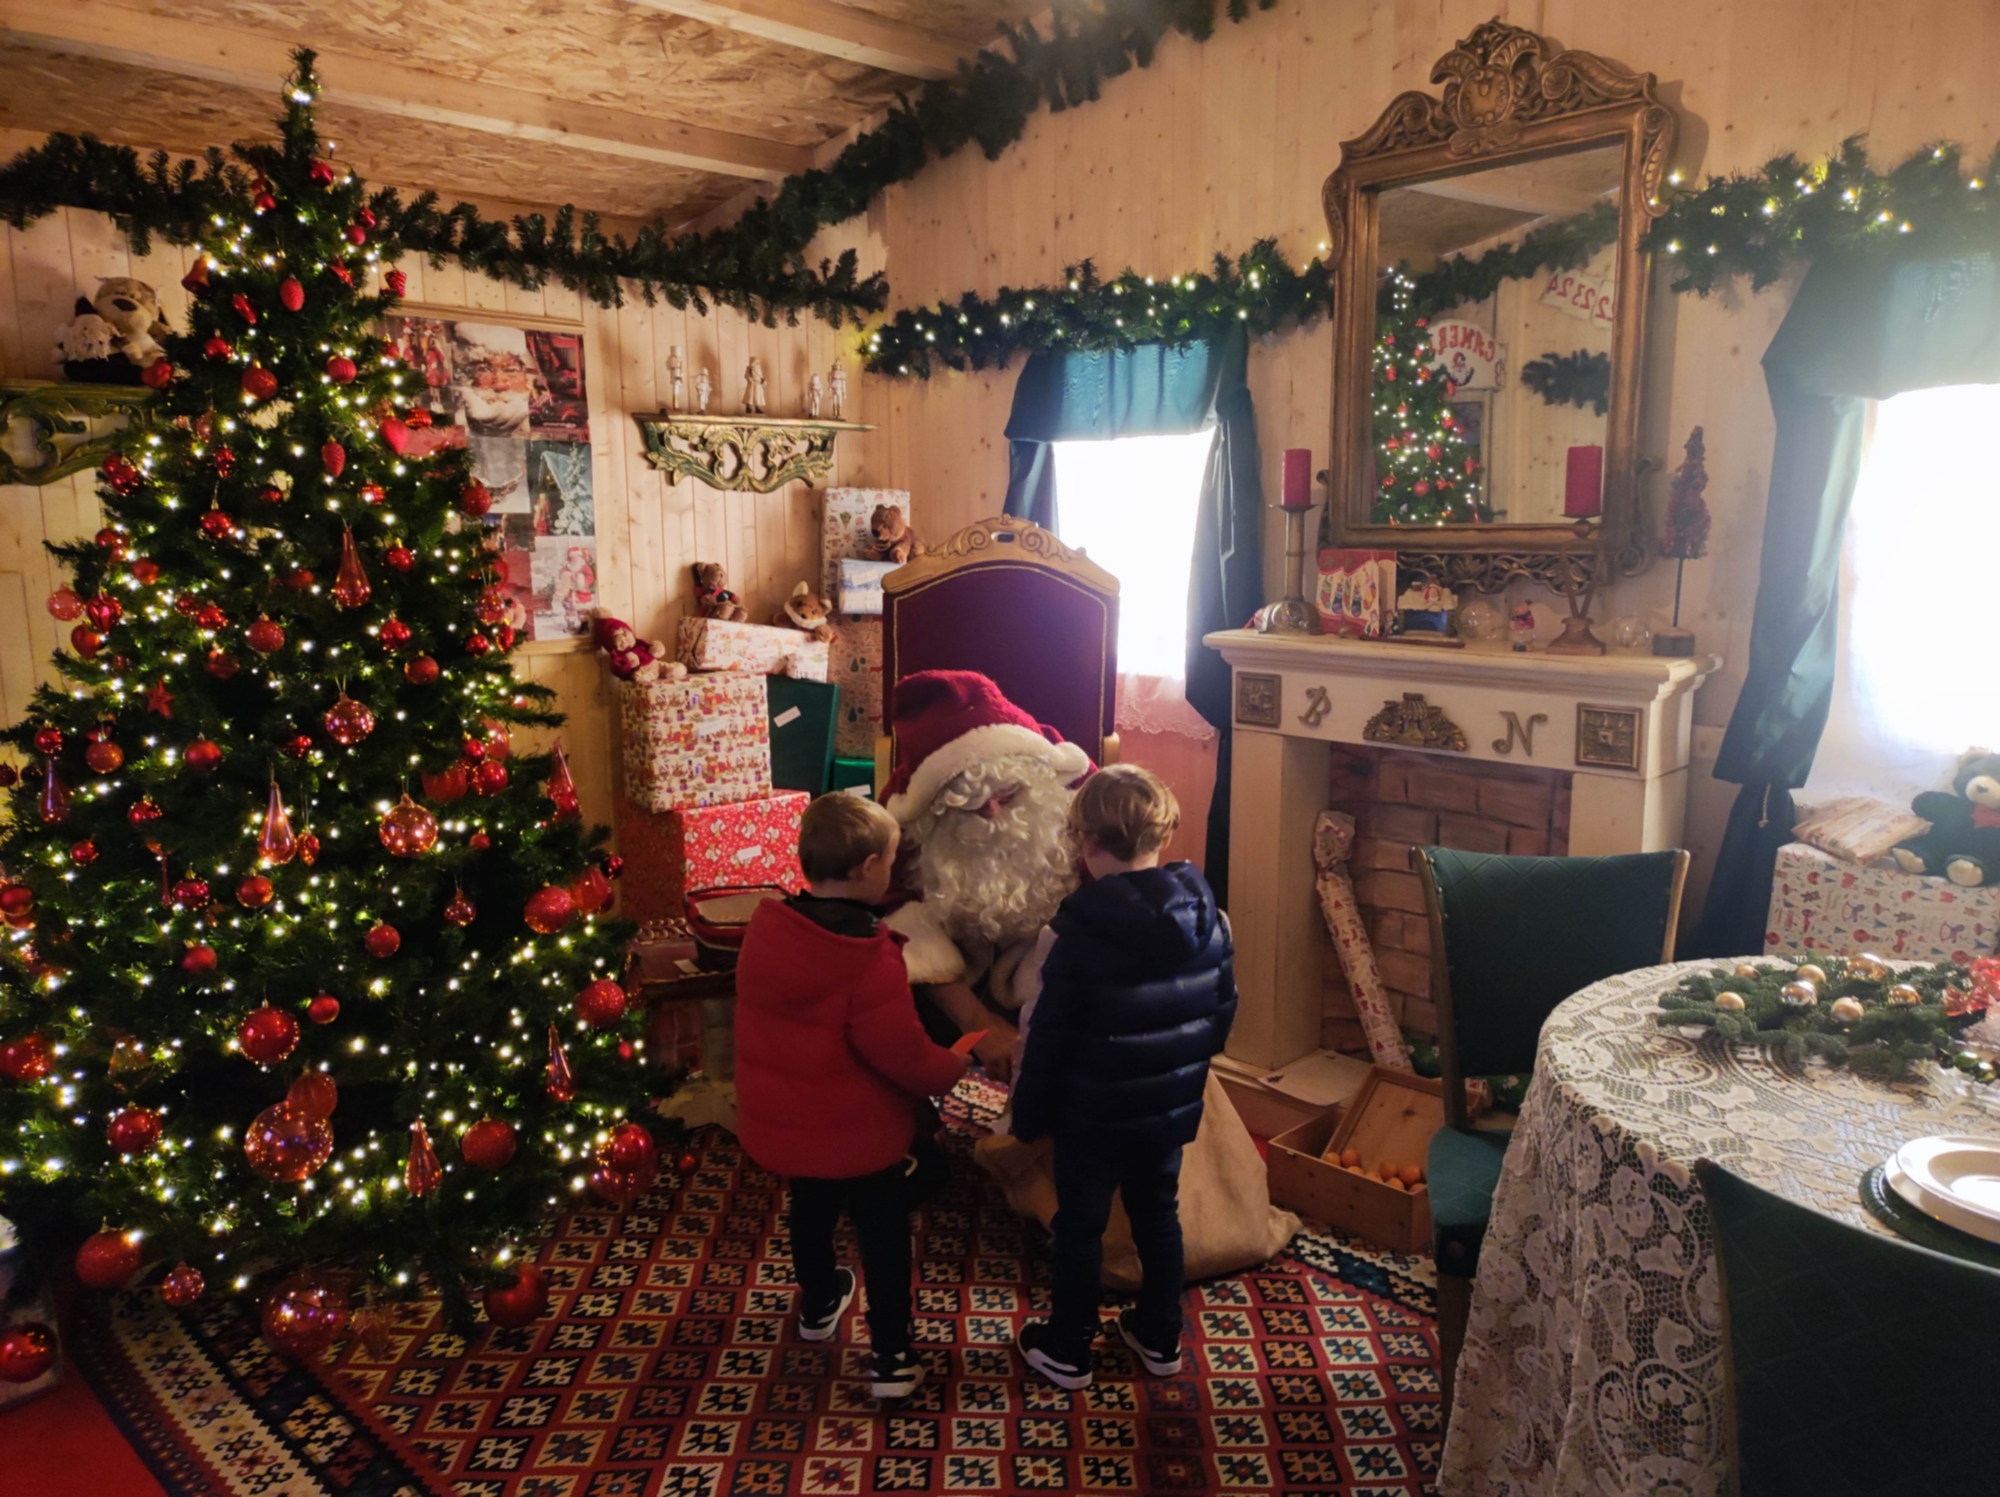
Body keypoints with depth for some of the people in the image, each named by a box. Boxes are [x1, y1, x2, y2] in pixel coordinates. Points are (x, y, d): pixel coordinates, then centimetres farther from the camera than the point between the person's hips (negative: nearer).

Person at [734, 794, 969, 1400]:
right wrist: (953, 1068, -5)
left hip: (778, 1121, 7)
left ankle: (818, 1307, 53)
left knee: (812, 1209, 30)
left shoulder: (765, 926, -9)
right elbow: (906, 1057, -26)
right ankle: (892, 1360, 27)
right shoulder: (870, 959, -31)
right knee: (885, 1235, 15)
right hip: (859, 1133, -6)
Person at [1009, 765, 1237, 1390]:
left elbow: (1047, 1038, -17)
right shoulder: (1207, 918, -9)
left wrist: (1028, 1114, -3)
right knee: (1159, 1213, 23)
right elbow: (1224, 1009, 3)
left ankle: (1068, 1350, 31)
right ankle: (1160, 1337, 39)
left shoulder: (1078, 936, -25)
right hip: (1174, 1108, 5)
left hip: (1093, 1115, -5)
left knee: (1080, 1226, 14)